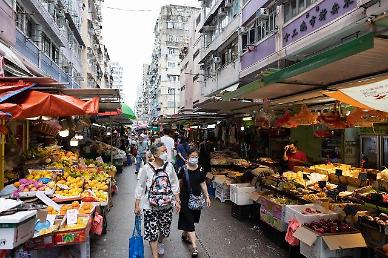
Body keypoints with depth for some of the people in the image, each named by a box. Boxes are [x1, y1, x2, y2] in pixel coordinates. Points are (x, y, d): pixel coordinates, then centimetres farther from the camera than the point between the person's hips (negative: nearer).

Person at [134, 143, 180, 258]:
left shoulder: (169, 166, -5)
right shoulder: (146, 168, -14)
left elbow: (174, 184, 4)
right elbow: (140, 187, -6)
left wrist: (177, 201, 5)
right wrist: (137, 205, -4)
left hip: (167, 205, 4)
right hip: (150, 207, -3)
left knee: (165, 228, 19)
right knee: (152, 232, 2)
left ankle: (160, 242, 52)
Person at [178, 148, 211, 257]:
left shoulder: (200, 170, -2)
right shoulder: (183, 169, -10)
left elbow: (203, 184, 6)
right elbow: (179, 184, -1)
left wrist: (207, 197, 6)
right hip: (185, 198, -4)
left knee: (192, 219, 18)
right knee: (189, 221, -2)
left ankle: (184, 235, 45)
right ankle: (194, 247, 2)